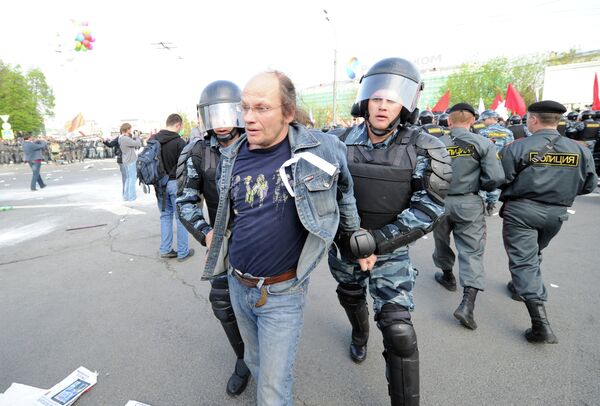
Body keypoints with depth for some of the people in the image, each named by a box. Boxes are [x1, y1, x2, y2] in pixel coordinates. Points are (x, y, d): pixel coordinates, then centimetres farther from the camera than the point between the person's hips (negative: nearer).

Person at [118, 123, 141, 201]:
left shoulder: (121, 138, 12)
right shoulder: (125, 139, -20)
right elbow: (138, 144, -20)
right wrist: (136, 137, -1)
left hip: (126, 161, 10)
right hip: (130, 161, -10)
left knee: (128, 178, 17)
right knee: (132, 178, -2)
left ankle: (126, 196, 25)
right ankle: (131, 197, 3)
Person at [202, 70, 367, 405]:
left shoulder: (322, 150, -17)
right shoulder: (232, 157, -3)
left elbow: (344, 191, 2)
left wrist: (357, 239, 7)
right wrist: (216, 233, 10)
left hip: (283, 293, -5)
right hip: (237, 285, 6)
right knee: (256, 362, 28)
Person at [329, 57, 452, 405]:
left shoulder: (424, 150, -16)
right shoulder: (342, 144, -9)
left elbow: (428, 210, -19)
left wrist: (376, 241, -25)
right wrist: (349, 234, -12)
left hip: (390, 250, -3)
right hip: (344, 244, 4)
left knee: (398, 330, -8)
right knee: (350, 297, 27)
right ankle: (360, 335, 61)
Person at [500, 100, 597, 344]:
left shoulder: (518, 147, -13)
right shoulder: (580, 150, 1)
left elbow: (501, 181, -11)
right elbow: (588, 186, 8)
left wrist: (505, 200, 9)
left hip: (521, 210, -5)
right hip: (556, 213, 5)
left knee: (523, 260, -3)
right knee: (534, 254, 26)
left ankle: (540, 324, -9)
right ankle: (519, 287, 47)